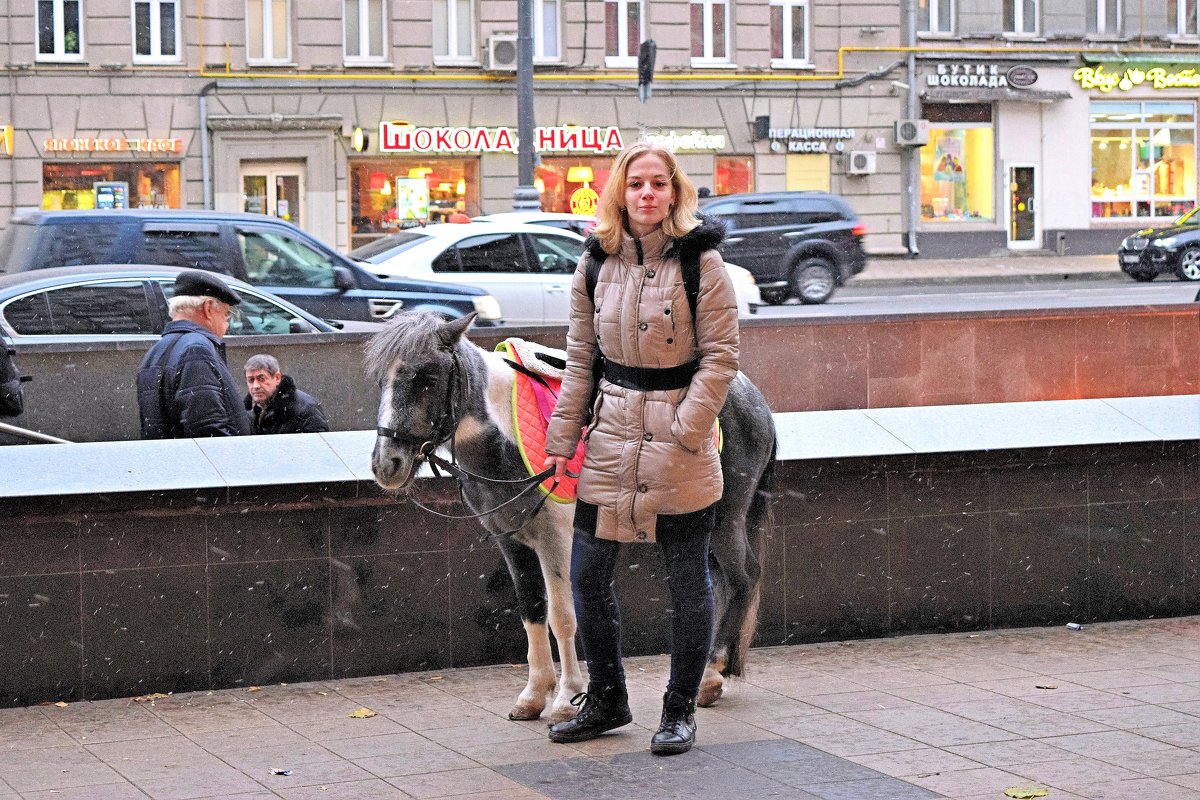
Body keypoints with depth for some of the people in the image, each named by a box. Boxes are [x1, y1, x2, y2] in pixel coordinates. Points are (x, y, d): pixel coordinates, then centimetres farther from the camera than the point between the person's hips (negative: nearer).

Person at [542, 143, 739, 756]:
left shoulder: (700, 262, -7)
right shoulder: (596, 264, 6)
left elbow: (719, 358, -9)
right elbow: (580, 359, 10)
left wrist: (683, 433, -16)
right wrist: (562, 439, 6)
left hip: (681, 451, -4)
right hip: (610, 440, 4)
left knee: (687, 582, 5)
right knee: (587, 575, 8)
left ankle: (680, 710, 19)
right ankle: (606, 700, 26)